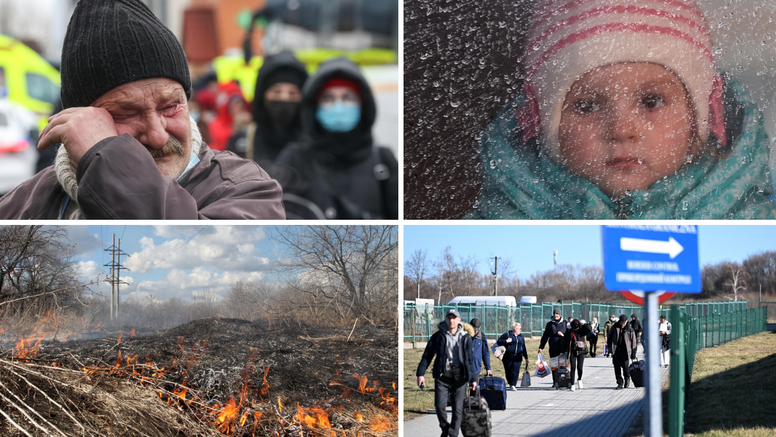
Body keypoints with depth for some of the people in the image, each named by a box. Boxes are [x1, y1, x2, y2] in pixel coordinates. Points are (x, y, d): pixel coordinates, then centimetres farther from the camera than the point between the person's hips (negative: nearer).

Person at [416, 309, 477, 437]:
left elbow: (470, 359, 11)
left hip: (459, 378, 1)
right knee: (440, 405, -10)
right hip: (442, 377, -1)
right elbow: (427, 355, 7)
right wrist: (421, 373, -1)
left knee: (458, 409, -1)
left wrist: (473, 378, 8)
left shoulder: (465, 338, 7)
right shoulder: (438, 336, 5)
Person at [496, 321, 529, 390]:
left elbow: (523, 348, 22)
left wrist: (526, 357, 22)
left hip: (517, 358, 3)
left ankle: (513, 385, -13)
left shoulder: (521, 337, 16)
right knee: (508, 371, 1)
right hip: (508, 358, -3)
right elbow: (498, 342, 0)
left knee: (515, 371, -11)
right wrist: (506, 341, -17)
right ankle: (510, 383, 17)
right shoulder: (507, 335, 1)